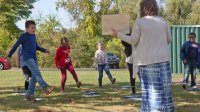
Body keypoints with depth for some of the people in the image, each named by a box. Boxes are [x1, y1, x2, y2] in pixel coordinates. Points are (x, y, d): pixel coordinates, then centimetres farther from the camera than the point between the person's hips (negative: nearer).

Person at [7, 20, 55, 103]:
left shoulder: (34, 36, 14)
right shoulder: (23, 36, -6)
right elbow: (15, 46, -1)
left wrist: (44, 50, 7)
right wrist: (9, 56, 2)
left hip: (34, 58, 7)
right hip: (27, 58, -7)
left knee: (34, 77, 3)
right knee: (37, 72, -23)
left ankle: (30, 94, 10)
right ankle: (46, 88, -37)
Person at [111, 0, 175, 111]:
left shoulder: (139, 22, -4)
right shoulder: (163, 21, 6)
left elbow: (133, 40, -3)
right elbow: (169, 39, 10)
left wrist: (117, 34, 7)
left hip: (147, 60, -2)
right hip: (163, 59, 3)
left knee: (151, 89, 3)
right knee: (164, 88, 7)